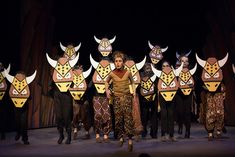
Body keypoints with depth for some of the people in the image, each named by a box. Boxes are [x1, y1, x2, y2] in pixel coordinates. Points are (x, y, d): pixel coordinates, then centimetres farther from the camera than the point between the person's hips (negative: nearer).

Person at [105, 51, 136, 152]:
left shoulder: (127, 73, 0)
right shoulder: (112, 74, 0)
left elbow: (132, 82, 18)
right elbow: (107, 82, 21)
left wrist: (134, 91, 7)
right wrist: (107, 90, 6)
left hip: (127, 97, -1)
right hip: (116, 98, 1)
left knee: (128, 117, -11)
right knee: (118, 118, 3)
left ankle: (130, 139, -10)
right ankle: (120, 137, 21)